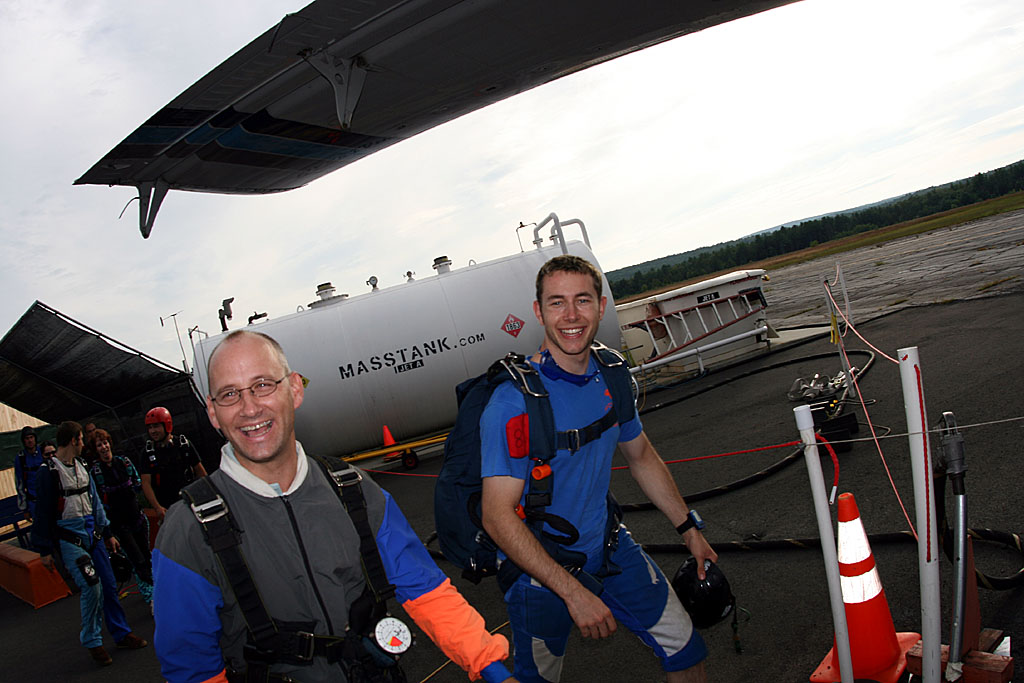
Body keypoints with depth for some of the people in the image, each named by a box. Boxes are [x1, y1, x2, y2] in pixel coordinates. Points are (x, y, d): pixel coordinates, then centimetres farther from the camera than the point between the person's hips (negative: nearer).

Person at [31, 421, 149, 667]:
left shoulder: (81, 466, 12)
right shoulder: (48, 472, -9)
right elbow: (43, 513, -7)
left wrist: (107, 533, 19)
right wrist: (45, 550, -5)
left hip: (92, 534, 6)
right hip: (69, 538, -6)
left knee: (109, 585, 7)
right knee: (91, 585, -15)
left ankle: (122, 633, 19)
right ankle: (91, 641, 2)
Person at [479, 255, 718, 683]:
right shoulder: (513, 401, -26)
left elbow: (642, 457, 11)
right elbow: (498, 516, -26)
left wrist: (689, 529, 14)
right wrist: (574, 592, -27)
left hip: (608, 547, 5)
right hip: (539, 568, -5)